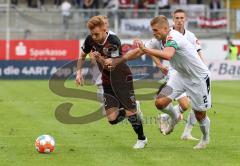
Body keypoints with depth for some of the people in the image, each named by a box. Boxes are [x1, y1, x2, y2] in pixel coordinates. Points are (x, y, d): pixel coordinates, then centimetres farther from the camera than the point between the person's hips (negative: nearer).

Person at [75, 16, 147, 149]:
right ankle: (132, 110, 27)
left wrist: (100, 59, -44)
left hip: (123, 79, -5)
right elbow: (82, 56, 13)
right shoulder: (90, 40, -6)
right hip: (107, 82, 5)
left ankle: (142, 139, 19)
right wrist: (79, 72, 1)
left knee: (130, 112, -7)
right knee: (112, 118, -6)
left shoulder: (114, 42, -23)